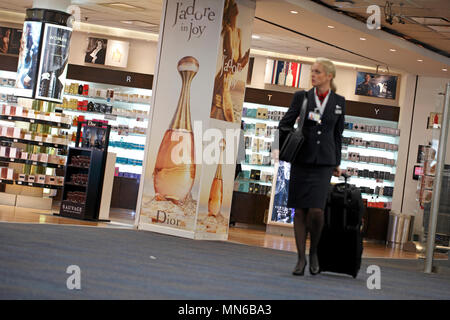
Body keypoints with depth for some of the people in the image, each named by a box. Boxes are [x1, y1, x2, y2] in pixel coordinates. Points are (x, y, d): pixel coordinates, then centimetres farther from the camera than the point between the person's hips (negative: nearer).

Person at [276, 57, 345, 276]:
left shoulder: (339, 102, 7)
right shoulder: (301, 97, 5)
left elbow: (338, 134, 13)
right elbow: (285, 123, 7)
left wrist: (337, 163, 15)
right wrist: (281, 146, -11)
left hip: (324, 162, 0)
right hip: (301, 159, 1)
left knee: (316, 210, -13)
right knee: (300, 210, 0)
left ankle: (314, 252, 11)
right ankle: (301, 258, 9)